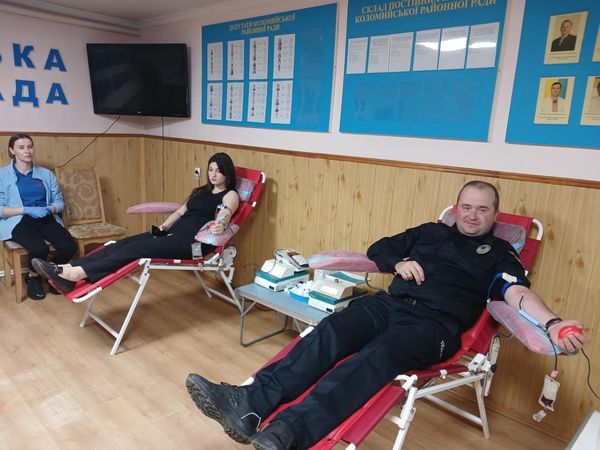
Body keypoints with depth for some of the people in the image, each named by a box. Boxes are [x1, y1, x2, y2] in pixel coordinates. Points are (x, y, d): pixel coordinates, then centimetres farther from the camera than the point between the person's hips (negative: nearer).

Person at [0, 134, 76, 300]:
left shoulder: (46, 173, 15)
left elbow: (59, 201, 12)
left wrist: (51, 209, -11)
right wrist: (26, 210, -15)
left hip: (46, 219, 3)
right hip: (18, 221, -3)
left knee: (69, 246, -26)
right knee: (39, 249, -34)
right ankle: (33, 278, 2)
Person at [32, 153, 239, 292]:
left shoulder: (230, 195, 1)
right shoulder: (202, 191, 25)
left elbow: (222, 219, -19)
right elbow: (180, 211, 25)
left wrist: (219, 225, -43)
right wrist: (163, 228, 8)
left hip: (193, 242, -7)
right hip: (174, 233, 8)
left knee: (136, 248, -24)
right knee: (124, 243, -13)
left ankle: (77, 273, -30)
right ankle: (68, 269, -22)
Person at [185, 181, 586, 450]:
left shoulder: (500, 254, 14)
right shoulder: (429, 232, 24)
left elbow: (518, 293, -5)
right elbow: (378, 249, 25)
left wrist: (551, 324, -25)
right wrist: (399, 263, 3)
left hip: (436, 324, -4)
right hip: (392, 303, 4)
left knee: (377, 356, -34)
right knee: (330, 334, -24)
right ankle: (250, 404, -37)